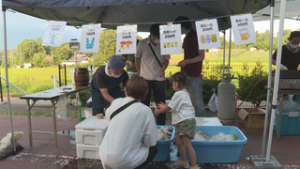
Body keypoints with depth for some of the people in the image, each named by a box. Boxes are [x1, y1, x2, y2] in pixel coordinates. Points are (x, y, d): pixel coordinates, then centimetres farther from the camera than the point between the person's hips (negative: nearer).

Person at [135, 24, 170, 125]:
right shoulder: (142, 44, -4)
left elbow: (166, 60, 7)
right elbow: (137, 58, 7)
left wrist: (163, 69, -13)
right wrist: (139, 73, 5)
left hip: (160, 78, 1)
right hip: (145, 78, -1)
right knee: (144, 103, 7)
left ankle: (161, 126, 21)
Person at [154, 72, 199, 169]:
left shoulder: (179, 94, -13)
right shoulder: (184, 92, 17)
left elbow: (169, 107, -8)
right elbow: (174, 106, 27)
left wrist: (158, 111, 5)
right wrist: (164, 106, 29)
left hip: (186, 121, -10)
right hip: (182, 122, 10)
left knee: (187, 145, -7)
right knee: (179, 142, 17)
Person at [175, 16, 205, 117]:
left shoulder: (196, 37, -8)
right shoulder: (186, 38, 16)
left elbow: (201, 56, -13)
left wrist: (187, 61, -24)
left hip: (195, 75, -8)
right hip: (185, 74, 8)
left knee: (198, 103, -4)